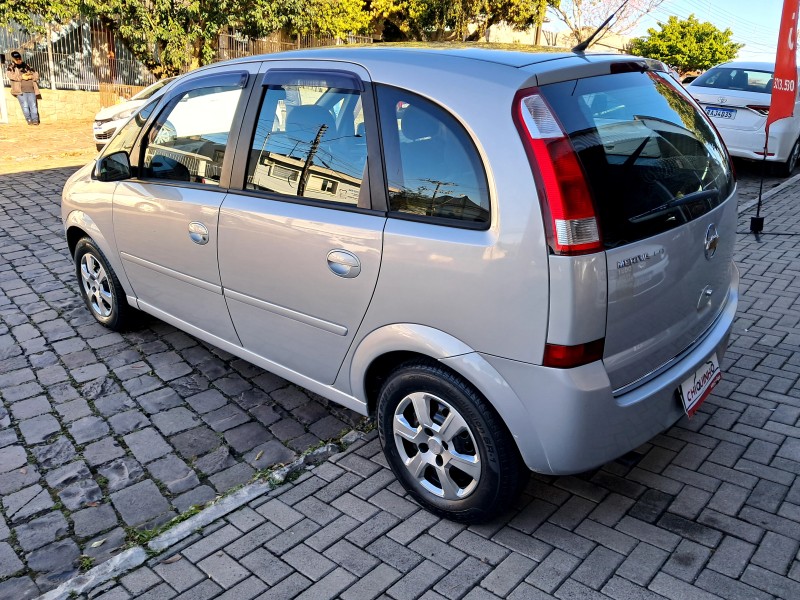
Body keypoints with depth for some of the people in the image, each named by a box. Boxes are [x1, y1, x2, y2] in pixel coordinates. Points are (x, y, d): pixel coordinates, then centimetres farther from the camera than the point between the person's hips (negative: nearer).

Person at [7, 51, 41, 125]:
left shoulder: (27, 66, 22)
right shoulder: (11, 67, 14)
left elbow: (36, 74, 18)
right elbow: (10, 75, -4)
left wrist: (30, 76, -3)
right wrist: (22, 77, -11)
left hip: (31, 89, 2)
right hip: (20, 90, -2)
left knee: (33, 105, -10)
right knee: (25, 105, -13)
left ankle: (35, 120, -14)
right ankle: (29, 120, -10)